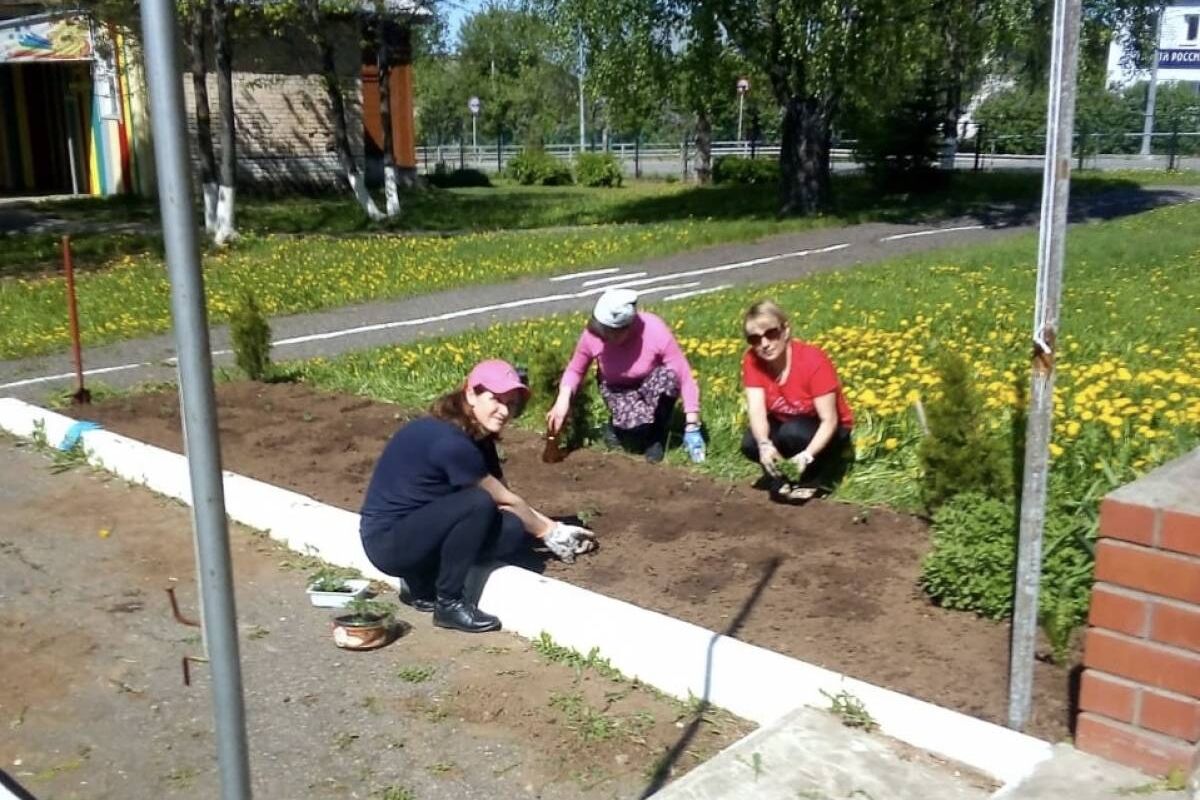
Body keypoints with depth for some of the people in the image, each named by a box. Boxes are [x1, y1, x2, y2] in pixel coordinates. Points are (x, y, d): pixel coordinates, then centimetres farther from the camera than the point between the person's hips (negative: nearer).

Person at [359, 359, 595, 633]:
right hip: (388, 541, -9)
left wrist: (554, 528, -2)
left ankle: (421, 581, 9)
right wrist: (550, 532, -2)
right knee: (479, 504, -28)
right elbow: (504, 500, -15)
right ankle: (449, 604, -10)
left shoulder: (478, 437, 4)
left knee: (515, 530, -7)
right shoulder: (449, 442, -25)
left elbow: (505, 503, 5)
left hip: (420, 529, 9)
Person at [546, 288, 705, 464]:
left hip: (652, 387, 1)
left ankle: (658, 434, -9)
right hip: (618, 389, -1)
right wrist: (563, 400, -26)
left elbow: (685, 377, -27)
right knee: (636, 439, -30)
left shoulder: (656, 333, -32)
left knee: (668, 376, -36)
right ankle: (618, 425, 8)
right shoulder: (592, 335, -26)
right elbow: (575, 370, -7)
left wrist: (692, 428, -31)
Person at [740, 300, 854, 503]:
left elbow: (829, 420, -29)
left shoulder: (813, 361, -29)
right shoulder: (752, 360, -16)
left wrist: (807, 455, -45)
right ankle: (781, 478, 2)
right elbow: (756, 410, -24)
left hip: (822, 433, -4)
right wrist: (764, 444, -45)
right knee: (750, 444, -26)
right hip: (785, 426, 4)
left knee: (792, 432, -36)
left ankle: (811, 479, -8)